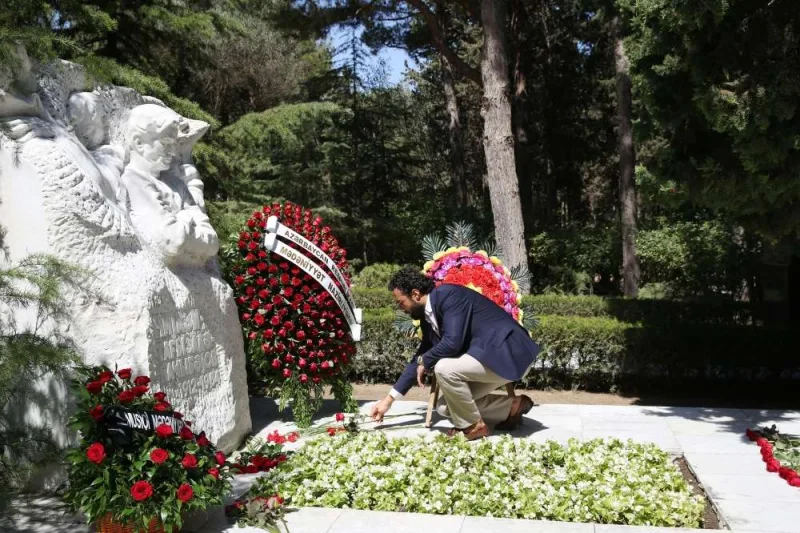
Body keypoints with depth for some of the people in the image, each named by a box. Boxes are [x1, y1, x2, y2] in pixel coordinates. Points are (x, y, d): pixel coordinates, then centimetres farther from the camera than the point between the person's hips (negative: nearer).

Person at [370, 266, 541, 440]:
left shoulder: (449, 295, -17)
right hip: (489, 355, 10)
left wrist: (425, 362, -9)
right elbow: (420, 358, 18)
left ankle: (472, 425, -6)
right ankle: (511, 407, 13)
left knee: (444, 368, -27)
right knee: (445, 407, 9)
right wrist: (389, 399, 18)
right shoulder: (429, 316, 11)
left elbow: (452, 342, -28)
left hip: (508, 352, -10)